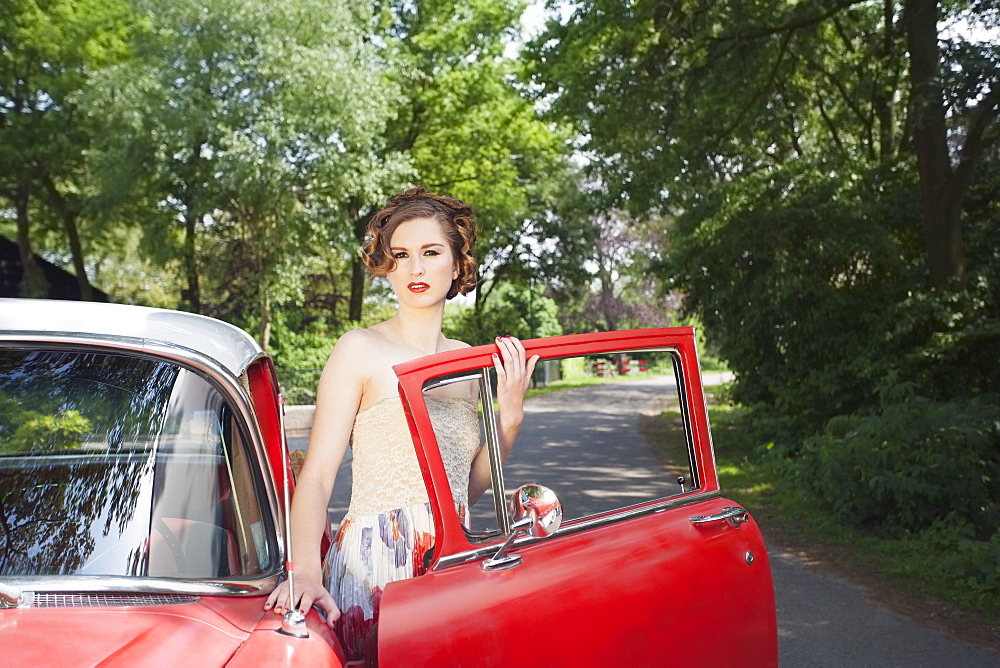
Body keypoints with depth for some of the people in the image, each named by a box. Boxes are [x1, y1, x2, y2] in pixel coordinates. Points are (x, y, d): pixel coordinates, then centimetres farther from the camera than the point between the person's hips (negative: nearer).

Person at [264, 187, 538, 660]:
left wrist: (510, 415, 0)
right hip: (374, 566, -5)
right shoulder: (361, 351, -5)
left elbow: (467, 489, 13)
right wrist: (305, 571, -26)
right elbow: (316, 477, -11)